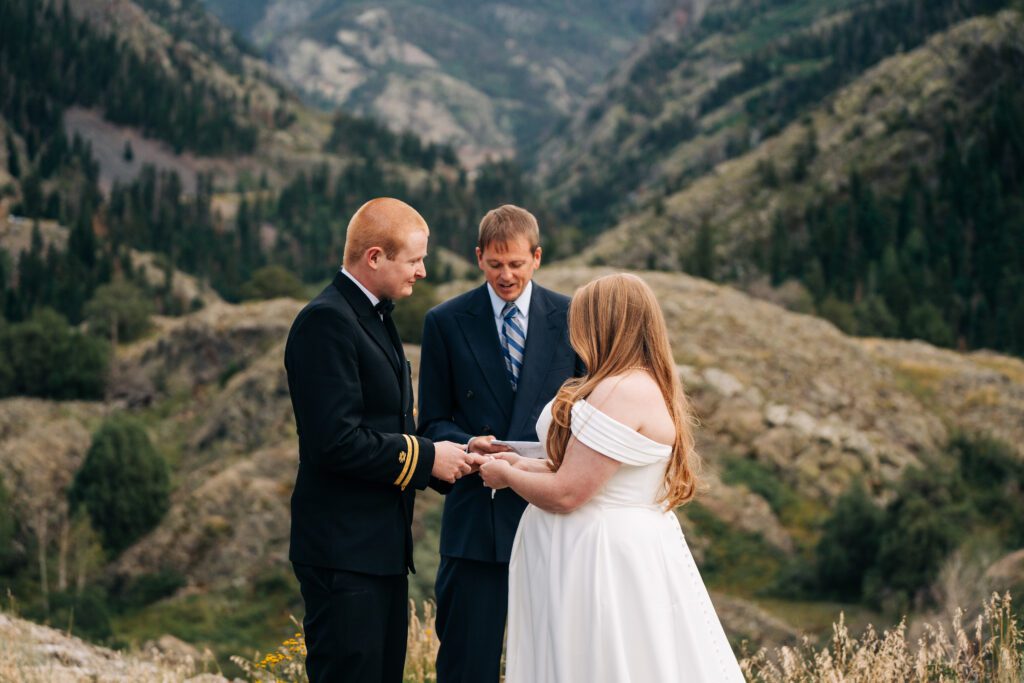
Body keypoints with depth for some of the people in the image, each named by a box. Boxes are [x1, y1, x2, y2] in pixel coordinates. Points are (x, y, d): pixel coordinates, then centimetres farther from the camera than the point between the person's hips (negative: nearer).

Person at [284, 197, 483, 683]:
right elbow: (337, 442, -24)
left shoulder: (375, 316, 16)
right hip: (344, 551, -10)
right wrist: (426, 457, -14)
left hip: (383, 547, 10)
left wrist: (440, 455, 4)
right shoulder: (326, 321, -16)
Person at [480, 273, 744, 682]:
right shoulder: (647, 387, 11)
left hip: (603, 553, -10)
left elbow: (565, 494, -22)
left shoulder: (622, 393, -21)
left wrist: (507, 476, -4)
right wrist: (523, 465, 14)